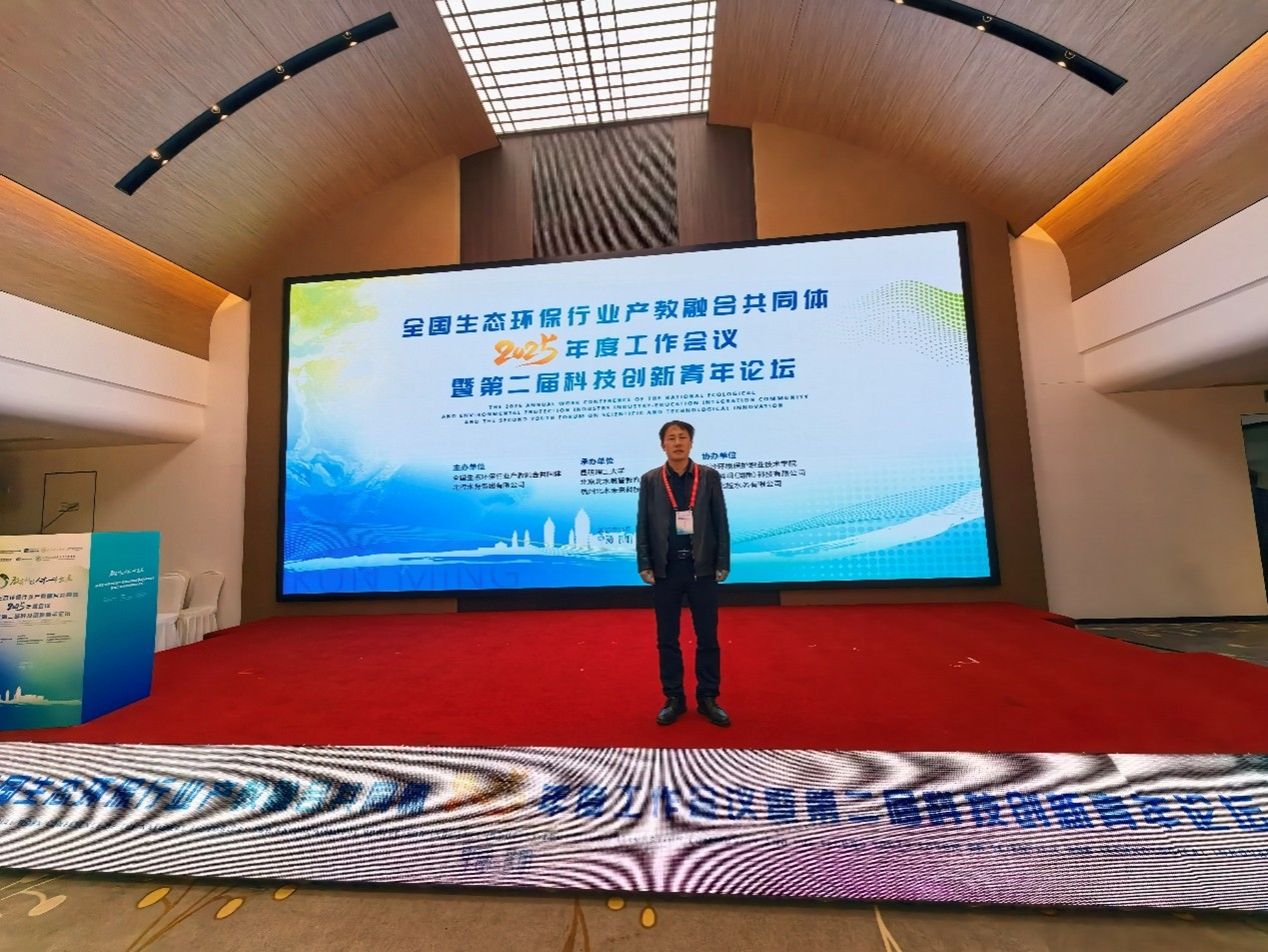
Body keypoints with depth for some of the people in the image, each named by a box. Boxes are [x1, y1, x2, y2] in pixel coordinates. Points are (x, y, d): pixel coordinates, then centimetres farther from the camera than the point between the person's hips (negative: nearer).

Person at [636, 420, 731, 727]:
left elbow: (721, 523, 2)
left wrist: (723, 564, -3)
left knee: (708, 638, 9)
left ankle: (708, 699, 27)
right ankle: (674, 699, 26)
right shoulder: (650, 480, 2)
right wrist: (644, 566, -3)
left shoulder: (709, 476, 1)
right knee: (667, 639, 10)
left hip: (702, 569, 0)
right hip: (665, 571, 1)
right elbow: (643, 526, 2)